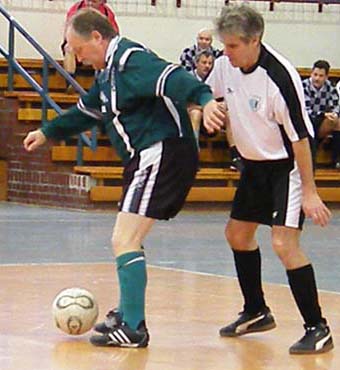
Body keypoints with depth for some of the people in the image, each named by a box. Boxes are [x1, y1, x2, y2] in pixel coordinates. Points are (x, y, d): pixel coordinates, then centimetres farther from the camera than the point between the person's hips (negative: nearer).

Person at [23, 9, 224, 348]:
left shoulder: (131, 59, -14)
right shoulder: (108, 72, 19)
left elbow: (172, 79, -32)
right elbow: (87, 111, 36)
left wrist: (204, 100, -50)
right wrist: (47, 132, 45)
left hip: (162, 153, -11)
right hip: (146, 159, 11)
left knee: (124, 241, -14)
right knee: (126, 240, 21)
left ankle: (134, 330, -14)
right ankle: (126, 314, 34)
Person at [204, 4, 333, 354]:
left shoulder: (279, 76, -28)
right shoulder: (225, 65, -7)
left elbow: (300, 135, -24)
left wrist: (309, 191, -22)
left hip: (287, 165, -8)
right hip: (255, 164, 8)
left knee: (284, 243, -19)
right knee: (237, 234, 16)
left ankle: (317, 329, -10)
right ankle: (256, 312, 34)